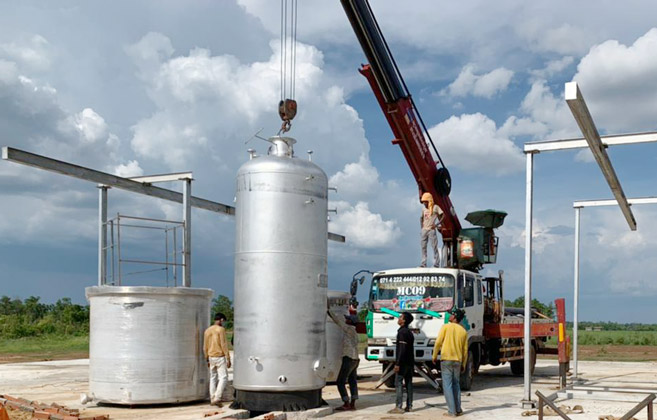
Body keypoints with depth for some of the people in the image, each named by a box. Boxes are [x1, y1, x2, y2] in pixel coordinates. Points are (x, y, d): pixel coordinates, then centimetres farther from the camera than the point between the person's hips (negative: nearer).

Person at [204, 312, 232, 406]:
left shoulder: (207, 331, 9)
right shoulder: (221, 329, -11)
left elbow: (205, 347, 13)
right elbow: (224, 345, -16)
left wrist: (207, 360, 21)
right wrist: (228, 359, -13)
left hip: (211, 357, 7)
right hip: (220, 357, -7)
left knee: (213, 378, 14)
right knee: (223, 378, -5)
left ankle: (213, 398, 14)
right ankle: (217, 398, -16)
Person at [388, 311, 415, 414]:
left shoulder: (402, 332, -14)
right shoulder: (409, 332, 17)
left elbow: (402, 349, -20)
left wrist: (397, 363, -21)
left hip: (403, 362, -10)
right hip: (410, 362, 10)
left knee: (398, 383, -9)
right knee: (408, 383, 9)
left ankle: (398, 407, -12)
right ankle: (409, 406, 11)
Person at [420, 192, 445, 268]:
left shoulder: (435, 207, 0)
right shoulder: (424, 209, 16)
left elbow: (443, 216, -5)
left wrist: (437, 224, -12)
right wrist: (421, 226, 15)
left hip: (431, 230, -6)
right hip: (424, 230, 6)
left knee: (434, 247, -5)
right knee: (423, 247, 4)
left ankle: (436, 264, -4)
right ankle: (423, 264, 7)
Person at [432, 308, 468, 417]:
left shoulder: (446, 327, -5)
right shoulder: (463, 331, 8)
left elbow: (438, 343, -7)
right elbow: (465, 350, 10)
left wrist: (434, 356, 5)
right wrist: (463, 365, 17)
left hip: (446, 359, -4)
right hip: (458, 361, 5)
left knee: (447, 385, -2)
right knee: (456, 385, 16)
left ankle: (452, 411, -4)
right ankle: (458, 410, 18)